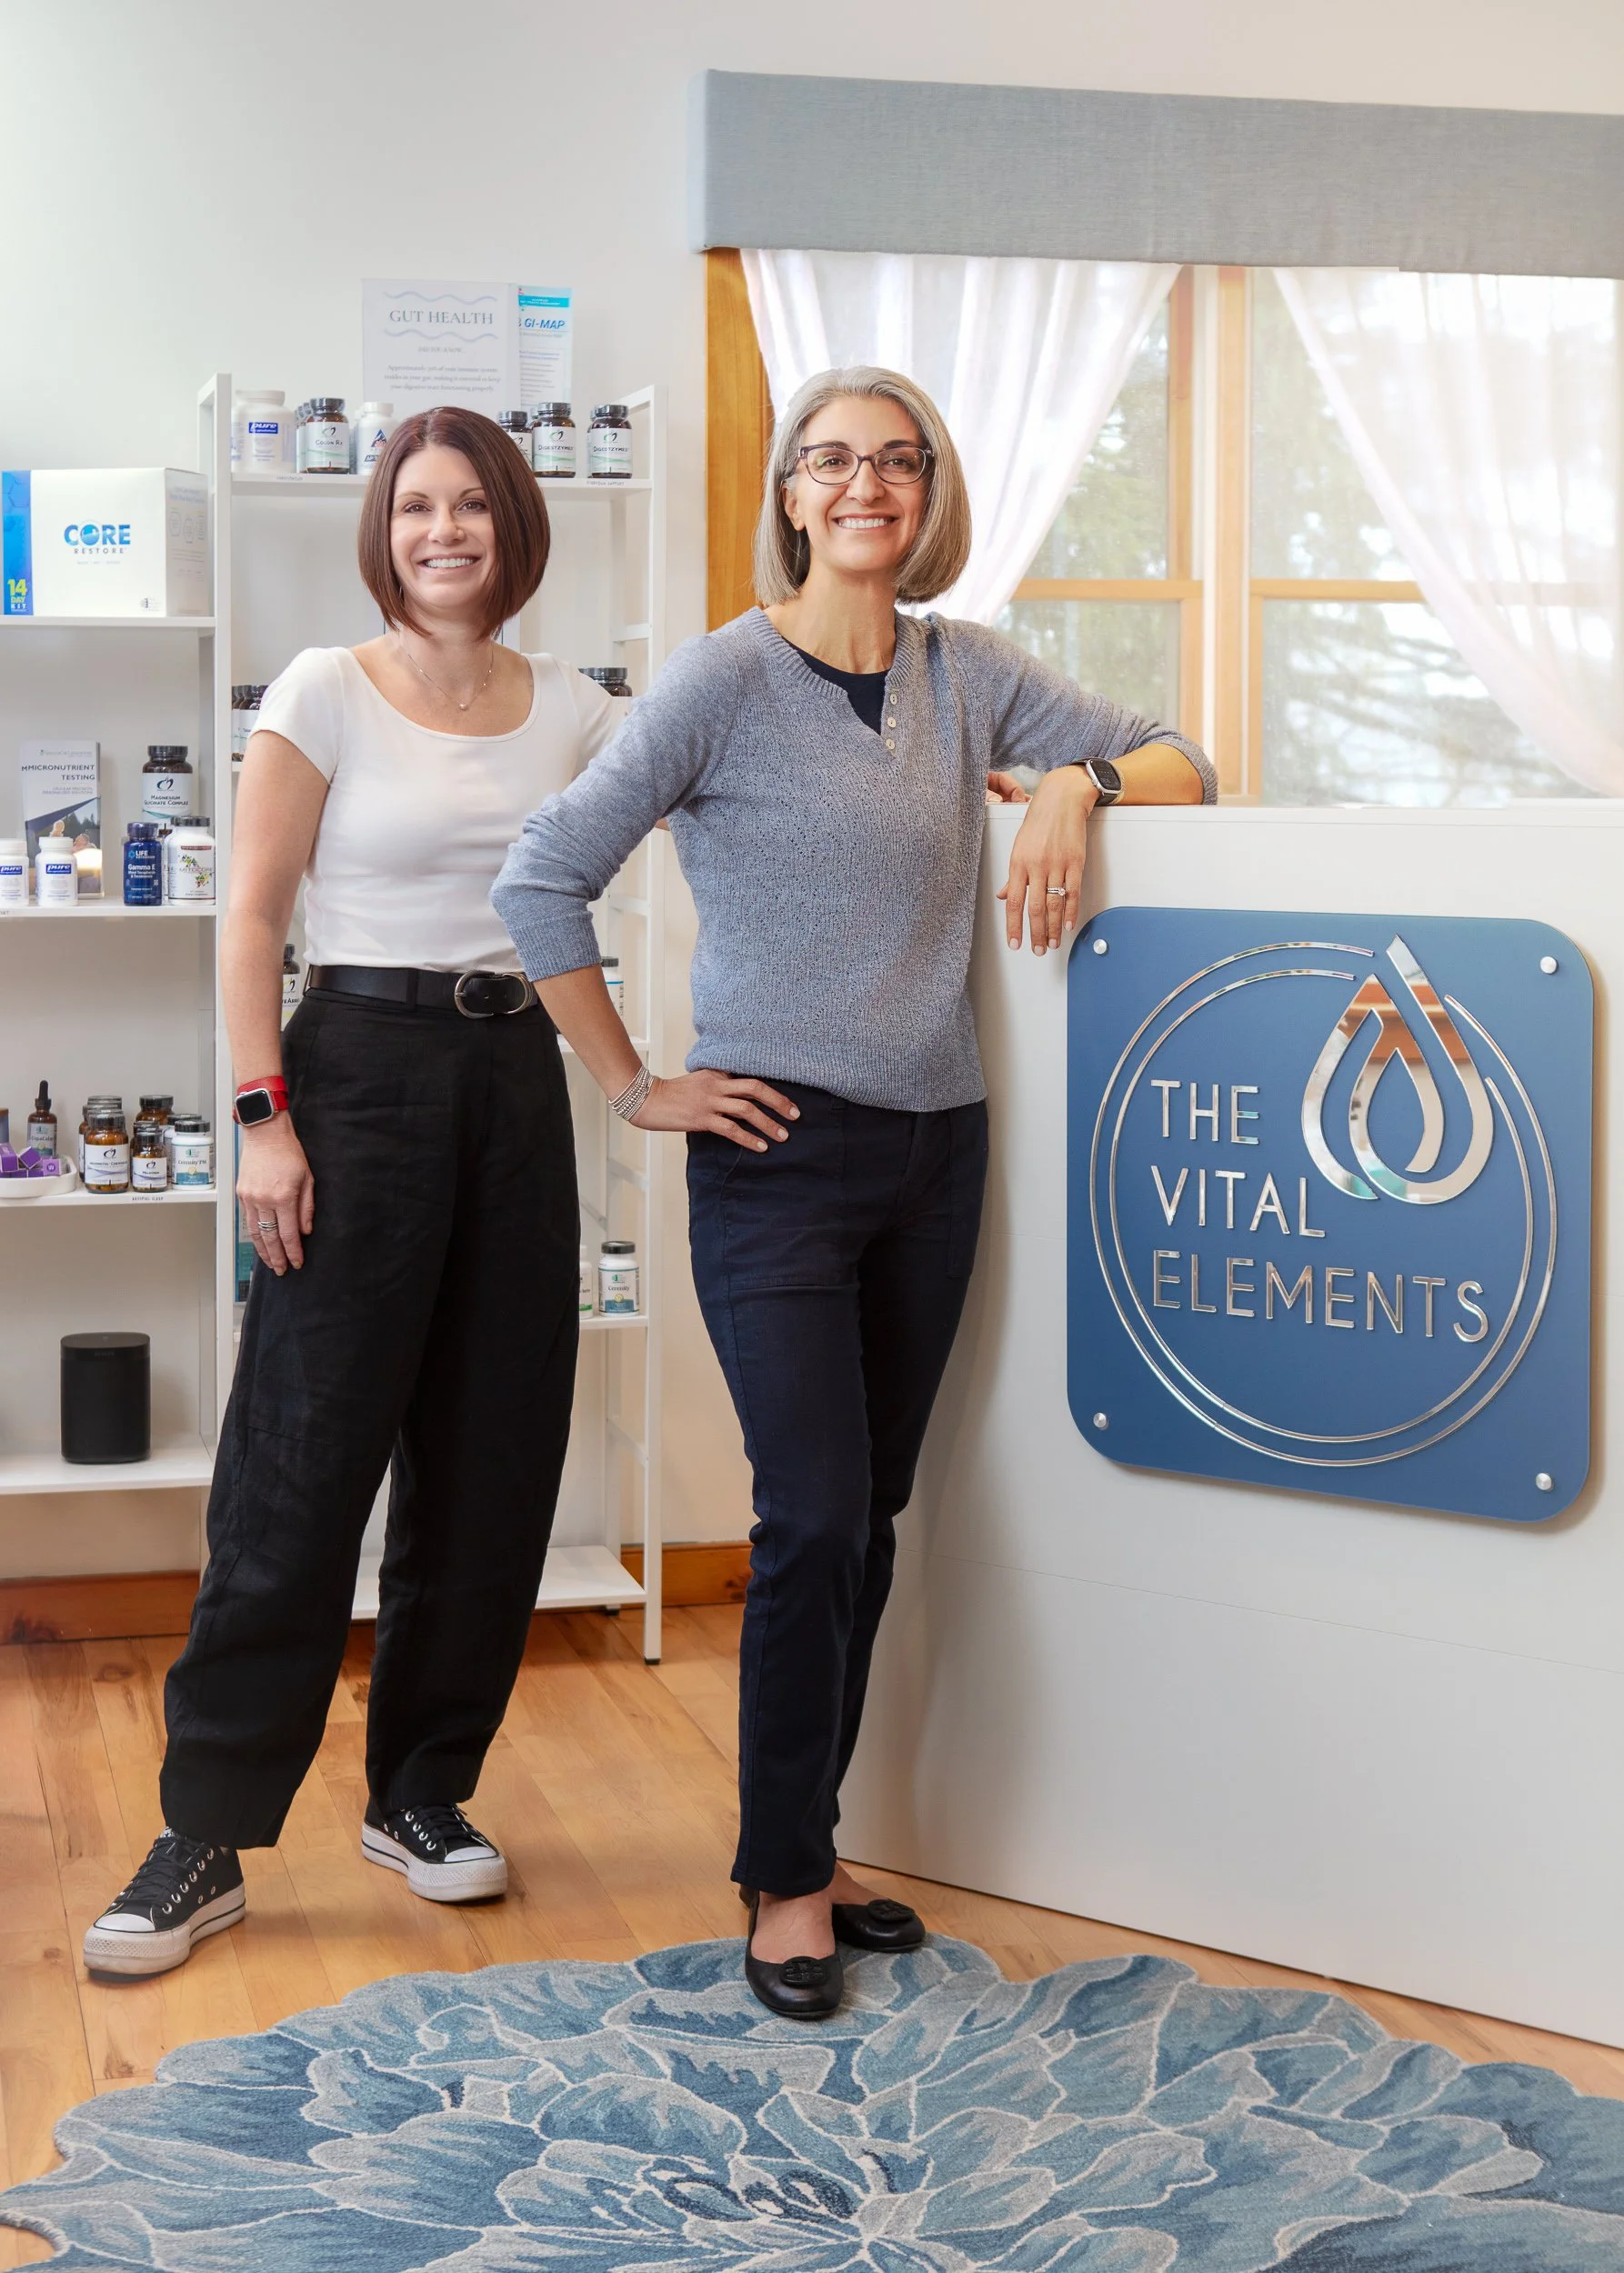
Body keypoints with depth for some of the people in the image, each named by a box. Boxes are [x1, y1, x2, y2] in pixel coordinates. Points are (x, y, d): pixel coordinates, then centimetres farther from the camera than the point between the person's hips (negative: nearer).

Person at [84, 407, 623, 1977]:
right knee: (301, 1461, -5)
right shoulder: (327, 695, -2)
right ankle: (205, 1841, 3)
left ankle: (422, 1792, 23)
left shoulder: (569, 711, 9)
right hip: (364, 1064, -4)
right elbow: (251, 920, -4)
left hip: (517, 1077, 5)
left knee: (493, 1460, 7)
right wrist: (263, 1118, -12)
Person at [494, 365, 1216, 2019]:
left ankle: (804, 1845, 24)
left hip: (937, 1150, 5)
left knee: (869, 1521, 11)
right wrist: (632, 1085, -7)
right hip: (780, 1151, -5)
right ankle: (784, 1882, 8)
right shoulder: (728, 675, -7)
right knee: (815, 1519, -7)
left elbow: (1176, 764, 14)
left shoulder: (968, 676, 8)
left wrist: (1076, 786, -7)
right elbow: (543, 880, -9)